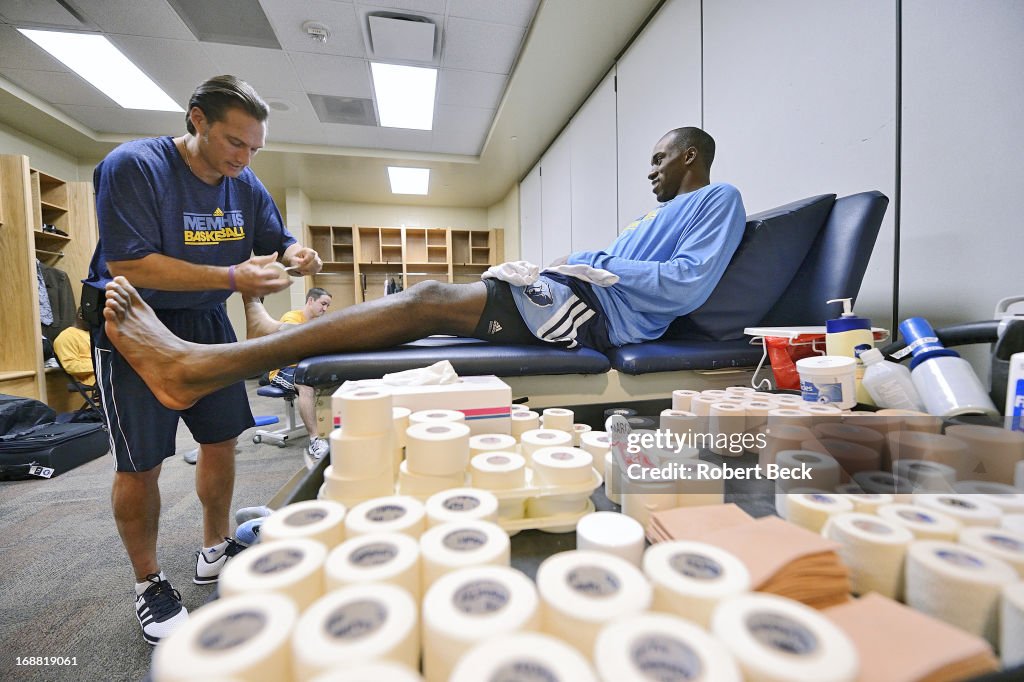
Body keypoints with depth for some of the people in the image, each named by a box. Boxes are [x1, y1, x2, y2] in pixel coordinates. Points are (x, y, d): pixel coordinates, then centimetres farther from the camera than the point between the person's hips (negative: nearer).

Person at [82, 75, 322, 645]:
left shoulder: (246, 186, 1)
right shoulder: (132, 165, -15)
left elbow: (278, 243, 7)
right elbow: (126, 265, -23)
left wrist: (297, 255, -18)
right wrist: (233, 277, -31)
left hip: (207, 322, 5)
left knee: (222, 442, 9)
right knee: (141, 464, 0)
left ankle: (215, 552, 31)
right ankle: (149, 583, 23)